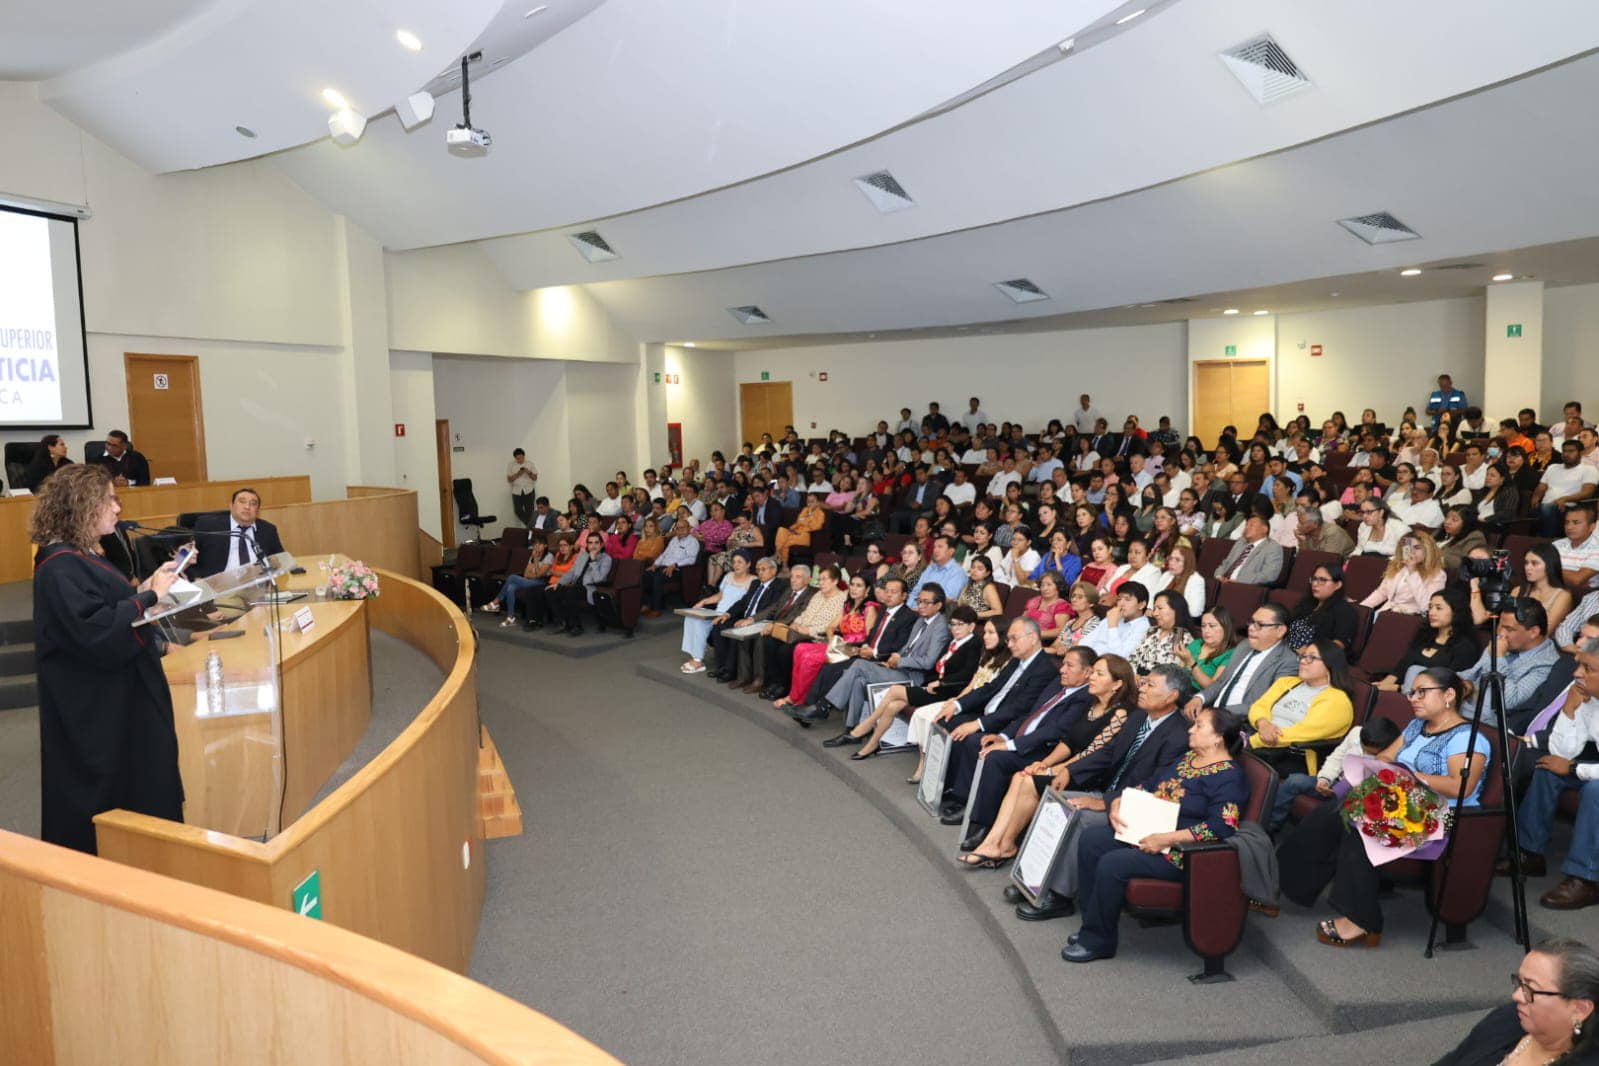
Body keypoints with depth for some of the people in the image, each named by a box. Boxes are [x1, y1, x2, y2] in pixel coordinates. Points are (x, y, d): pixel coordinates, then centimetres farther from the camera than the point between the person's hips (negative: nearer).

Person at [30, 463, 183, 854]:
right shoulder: (61, 567, -20)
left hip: (113, 701, 10)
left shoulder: (81, 555, 10)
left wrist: (147, 587, 2)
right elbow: (98, 633, -28)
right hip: (92, 709, -10)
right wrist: (150, 595, -19)